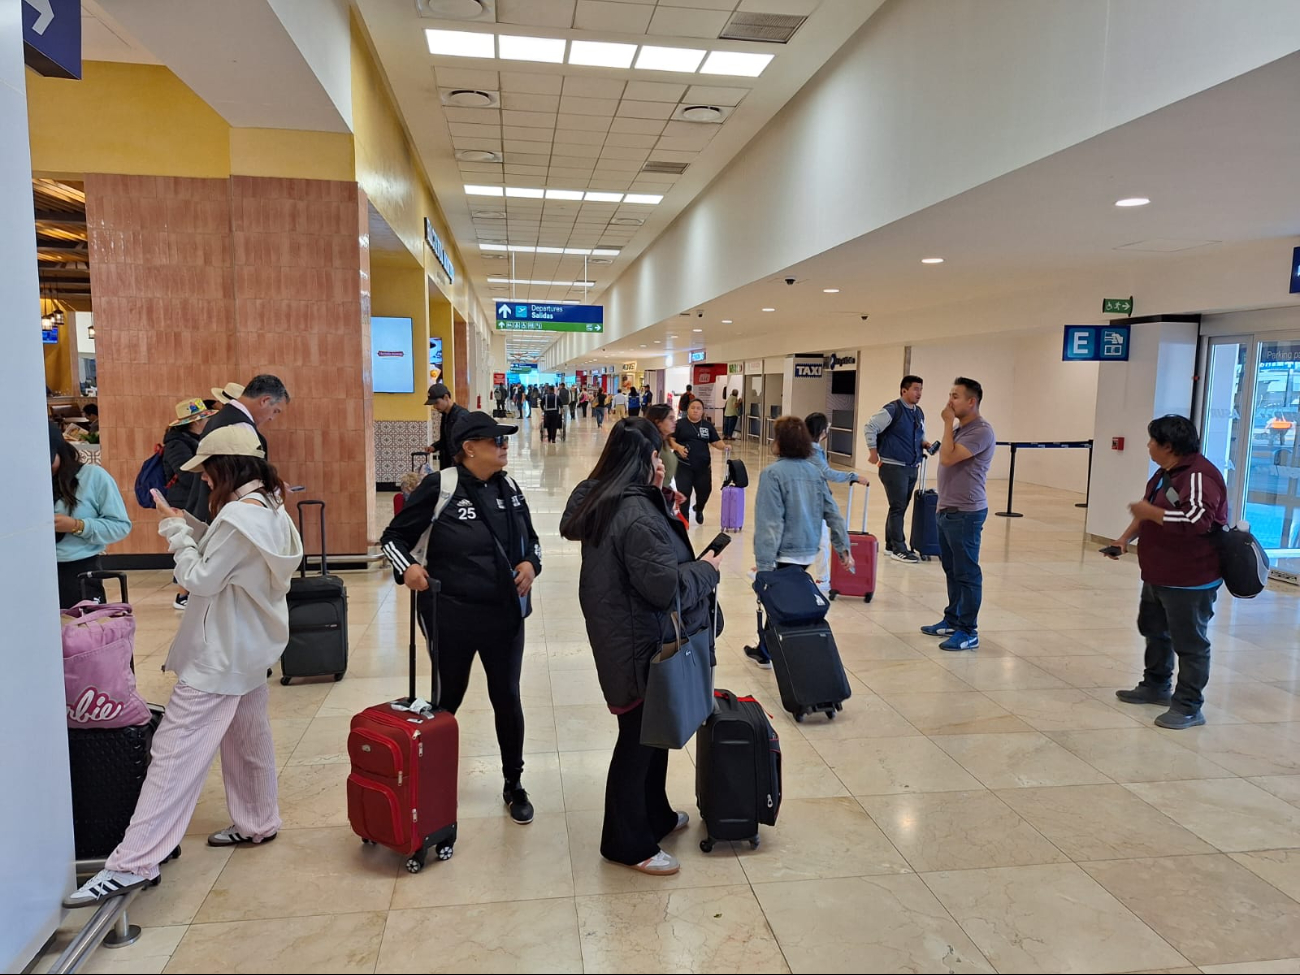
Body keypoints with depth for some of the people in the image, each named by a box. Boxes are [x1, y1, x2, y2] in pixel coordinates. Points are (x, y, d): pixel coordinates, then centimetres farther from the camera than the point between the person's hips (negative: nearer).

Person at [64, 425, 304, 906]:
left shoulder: (238, 516, -23)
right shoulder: (270, 510, 6)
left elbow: (201, 580, -17)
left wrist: (177, 532, -7)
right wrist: (187, 525, 2)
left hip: (220, 654, -10)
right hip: (249, 646, 10)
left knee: (176, 752, -8)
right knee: (247, 738, 20)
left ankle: (133, 862, -5)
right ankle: (257, 823, 33)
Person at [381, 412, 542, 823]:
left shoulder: (509, 487, 1)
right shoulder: (440, 487, -15)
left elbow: (529, 538, 13)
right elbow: (394, 536, -6)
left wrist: (531, 563, -7)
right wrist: (407, 567, -24)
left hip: (506, 615, 4)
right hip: (452, 617, -4)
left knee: (507, 700, 14)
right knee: (447, 699, 16)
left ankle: (514, 785, 33)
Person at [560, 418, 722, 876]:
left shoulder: (599, 500, 4)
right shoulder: (639, 515, -26)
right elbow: (666, 586, -28)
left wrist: (661, 503, 8)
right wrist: (707, 569, -10)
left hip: (619, 636, 10)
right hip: (641, 646, -10)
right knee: (639, 737, 5)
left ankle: (655, 815, 41)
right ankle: (629, 844, 22)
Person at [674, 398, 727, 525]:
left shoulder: (708, 425, 9)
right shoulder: (680, 424, -1)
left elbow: (716, 442, 8)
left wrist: (724, 447, -12)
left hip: (703, 466, 3)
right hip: (684, 465, -3)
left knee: (705, 490, 10)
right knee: (684, 492, -5)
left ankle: (699, 509, 42)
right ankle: (684, 518, 10)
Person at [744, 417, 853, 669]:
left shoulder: (773, 473, -15)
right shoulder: (815, 471, 6)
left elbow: (770, 522, -19)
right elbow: (832, 511, 6)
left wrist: (764, 563, -19)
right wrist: (843, 547, 11)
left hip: (785, 554, -7)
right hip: (808, 551, 7)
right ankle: (766, 650, 32)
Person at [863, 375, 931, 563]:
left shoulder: (919, 413, 13)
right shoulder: (892, 410, -12)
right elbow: (870, 427, -14)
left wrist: (924, 443, 5)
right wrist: (873, 452, -13)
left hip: (912, 468, 8)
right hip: (894, 467, -8)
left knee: (900, 508, 13)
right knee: (898, 507, -6)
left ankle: (890, 545, 23)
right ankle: (899, 549, 0)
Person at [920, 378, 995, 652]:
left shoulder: (980, 431, -17)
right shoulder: (959, 428, 15)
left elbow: (947, 458, -26)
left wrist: (948, 423, -15)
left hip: (965, 513, -10)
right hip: (947, 510, 10)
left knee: (966, 573, -3)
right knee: (952, 570, 16)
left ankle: (968, 631, 4)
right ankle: (952, 620, 26)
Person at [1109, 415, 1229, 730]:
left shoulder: (1199, 476, -22)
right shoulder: (1166, 472, 10)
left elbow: (1196, 521, -34)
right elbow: (1148, 512, 21)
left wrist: (1149, 511, -23)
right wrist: (1127, 538, 7)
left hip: (1190, 580, -11)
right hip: (1159, 574, 11)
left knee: (1189, 642, 0)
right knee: (1154, 631, 22)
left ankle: (1188, 706, 10)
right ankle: (1156, 686, 38)